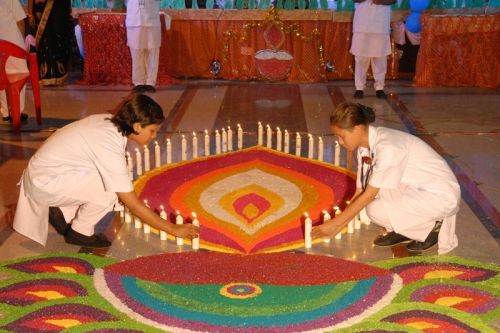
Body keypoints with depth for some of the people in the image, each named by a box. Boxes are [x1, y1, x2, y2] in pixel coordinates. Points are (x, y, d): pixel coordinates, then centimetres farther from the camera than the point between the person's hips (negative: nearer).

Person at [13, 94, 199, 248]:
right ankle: (80, 233, 2)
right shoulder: (110, 148, -28)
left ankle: (63, 213, 13)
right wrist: (174, 229, -18)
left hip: (44, 169, 8)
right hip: (44, 183, -8)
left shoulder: (108, 122, -6)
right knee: (109, 191, -20)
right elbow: (134, 206, -24)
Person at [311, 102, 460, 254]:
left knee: (376, 211, -23)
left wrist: (335, 223, -16)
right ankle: (402, 230, 6)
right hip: (419, 189, 8)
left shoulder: (387, 148, -28)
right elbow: (360, 191, 2)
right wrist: (339, 224, 0)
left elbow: (368, 195, -22)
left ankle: (431, 227, -2)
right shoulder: (366, 145, -3)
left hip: (442, 195, -8)